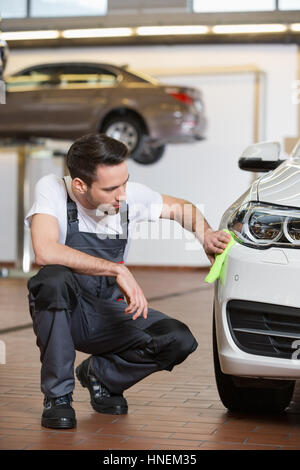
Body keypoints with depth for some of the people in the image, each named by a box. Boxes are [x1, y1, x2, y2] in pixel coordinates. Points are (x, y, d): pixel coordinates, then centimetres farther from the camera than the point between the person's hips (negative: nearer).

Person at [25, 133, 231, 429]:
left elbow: (179, 208, 14)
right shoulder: (52, 190, -18)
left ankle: (101, 373, 10)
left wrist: (205, 235, -6)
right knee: (55, 278, -38)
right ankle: (57, 395, -19)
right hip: (61, 313, -3)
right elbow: (45, 252, -35)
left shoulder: (131, 196, -6)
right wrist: (118, 270, -35)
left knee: (180, 340, -19)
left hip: (107, 315, 4)